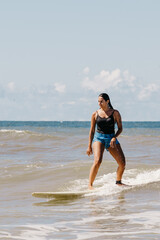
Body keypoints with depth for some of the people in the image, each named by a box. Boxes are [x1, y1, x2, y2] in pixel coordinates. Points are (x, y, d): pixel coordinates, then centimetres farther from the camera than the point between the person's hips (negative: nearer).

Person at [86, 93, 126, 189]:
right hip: (98, 138, -1)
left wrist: (114, 138, -15)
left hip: (111, 138, 1)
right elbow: (92, 130, 9)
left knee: (122, 162, -5)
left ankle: (118, 182, 22)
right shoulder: (95, 114, 3)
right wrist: (89, 146, 7)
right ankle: (90, 185, -22)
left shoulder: (115, 113, 0)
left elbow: (120, 128, 3)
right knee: (98, 161, -26)